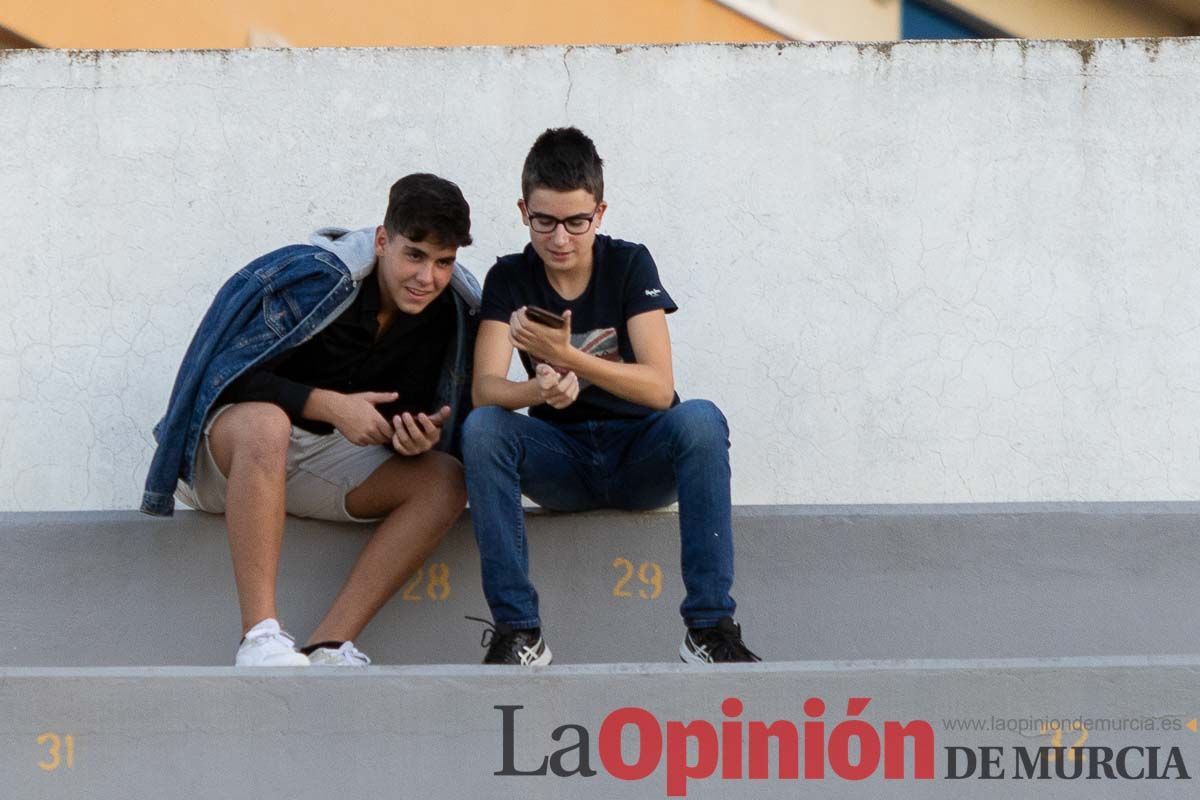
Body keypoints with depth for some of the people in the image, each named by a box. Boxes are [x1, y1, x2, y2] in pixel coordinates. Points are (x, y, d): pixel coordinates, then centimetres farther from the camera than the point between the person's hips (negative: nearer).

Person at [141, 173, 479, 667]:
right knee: (266, 422, -41)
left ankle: (327, 648, -29)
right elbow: (229, 376, -20)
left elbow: (411, 411, 6)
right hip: (227, 446, -5)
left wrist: (419, 438, -19)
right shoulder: (311, 277, -21)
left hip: (325, 460, 6)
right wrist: (330, 405, -27)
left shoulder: (451, 312, -3)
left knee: (446, 481, -18)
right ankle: (259, 639, -44)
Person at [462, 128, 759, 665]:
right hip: (562, 465, 1)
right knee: (480, 428, -28)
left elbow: (659, 388, -18)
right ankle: (517, 632, -26)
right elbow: (484, 388, -16)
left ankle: (710, 628, -31)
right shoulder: (509, 279, -1)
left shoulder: (630, 264, -6)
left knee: (700, 419, -32)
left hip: (642, 459, -1)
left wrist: (567, 358, -32)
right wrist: (539, 390, -39)